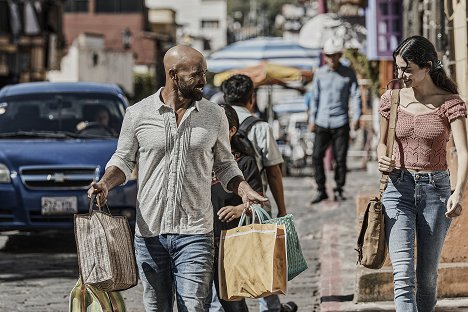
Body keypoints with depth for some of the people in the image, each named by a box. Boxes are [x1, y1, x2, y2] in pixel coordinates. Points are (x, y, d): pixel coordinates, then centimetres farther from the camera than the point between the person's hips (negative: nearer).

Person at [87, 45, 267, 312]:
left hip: (195, 233, 0)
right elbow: (123, 160, 9)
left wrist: (244, 190, -5)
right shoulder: (138, 114, 0)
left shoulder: (214, 116, 5)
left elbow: (224, 164, 14)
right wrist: (105, 184, -11)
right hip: (150, 232, 1)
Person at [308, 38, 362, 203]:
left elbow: (355, 95, 1)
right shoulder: (319, 74, 6)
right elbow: (315, 97, 11)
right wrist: (312, 120, 10)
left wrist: (357, 117, -8)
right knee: (317, 156, -5)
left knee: (340, 158, -1)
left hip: (340, 123, -2)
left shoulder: (348, 74, 1)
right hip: (322, 122, 2)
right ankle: (321, 190, 6)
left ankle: (338, 190, 12)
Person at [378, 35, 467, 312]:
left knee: (427, 277, 8)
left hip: (436, 190, -1)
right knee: (403, 275, -14)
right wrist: (382, 160, -7)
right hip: (398, 188, 1)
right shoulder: (392, 99, 3)